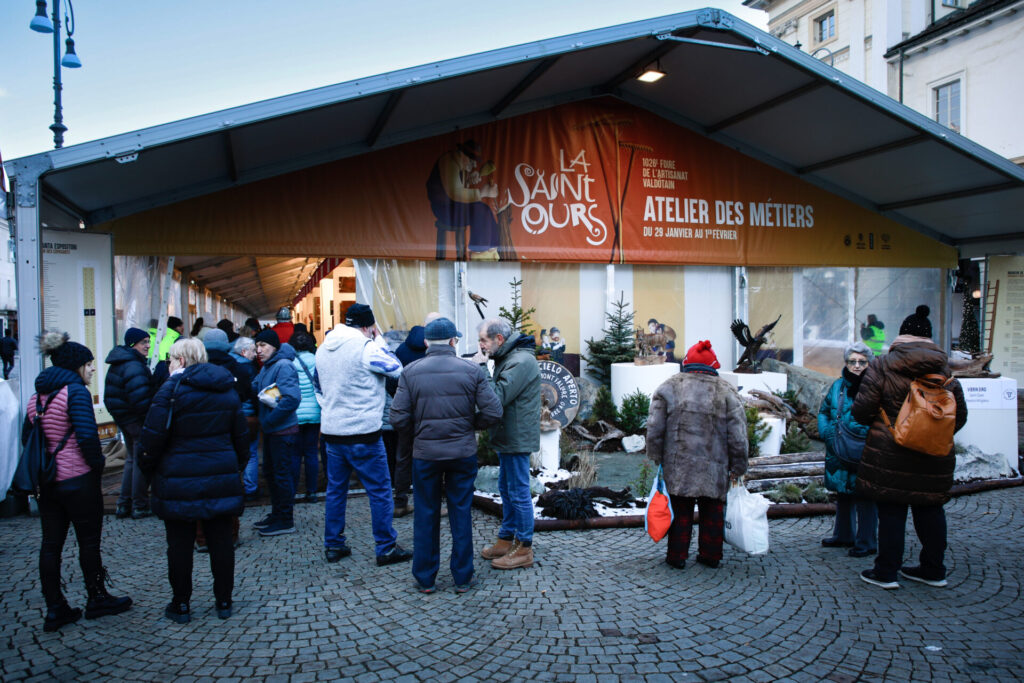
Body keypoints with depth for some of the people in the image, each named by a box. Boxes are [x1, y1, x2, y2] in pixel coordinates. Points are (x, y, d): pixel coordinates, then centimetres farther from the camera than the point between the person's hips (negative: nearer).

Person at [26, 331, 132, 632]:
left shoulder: (36, 395, 11)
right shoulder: (76, 391, -15)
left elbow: (27, 438, 15)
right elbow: (87, 436, -23)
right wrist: (97, 464, -10)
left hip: (47, 481, 8)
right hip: (78, 480, -7)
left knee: (51, 543, 10)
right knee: (89, 541, 7)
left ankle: (55, 608, 16)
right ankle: (97, 599, 20)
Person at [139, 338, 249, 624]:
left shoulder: (172, 388, -10)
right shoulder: (227, 389, 7)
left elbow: (154, 435, -11)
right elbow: (241, 435, 12)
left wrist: (147, 467, 5)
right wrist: (235, 466, 24)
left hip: (179, 481, -4)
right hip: (221, 479, 4)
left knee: (180, 544, 8)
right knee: (221, 541, 10)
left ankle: (181, 605, 19)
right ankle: (223, 602, 19)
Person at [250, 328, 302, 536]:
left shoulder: (283, 366, -17)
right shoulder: (266, 367, 12)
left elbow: (292, 398, -26)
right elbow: (254, 389, 11)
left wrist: (270, 419, -21)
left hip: (283, 431, -9)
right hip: (271, 430, 9)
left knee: (281, 474, 0)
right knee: (270, 472, 17)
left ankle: (285, 521, 11)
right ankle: (276, 514, 31)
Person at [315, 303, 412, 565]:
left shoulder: (323, 349, 8)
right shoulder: (366, 347, -15)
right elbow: (396, 369, -7)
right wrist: (380, 339, 1)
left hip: (331, 430, 7)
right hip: (363, 432, -7)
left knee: (335, 490, 16)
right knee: (380, 491, 3)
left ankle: (333, 545, 23)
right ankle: (386, 548, 9)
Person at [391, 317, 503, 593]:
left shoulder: (411, 372, -5)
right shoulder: (472, 370, -5)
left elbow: (399, 419, -9)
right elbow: (493, 412, -9)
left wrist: (419, 429, 10)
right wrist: (469, 425, 7)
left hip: (425, 454, 0)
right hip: (463, 453, 0)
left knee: (426, 516, 12)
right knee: (461, 514, 12)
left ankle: (425, 579, 23)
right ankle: (463, 578, 21)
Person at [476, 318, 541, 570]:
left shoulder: (521, 361, -20)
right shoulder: (508, 358, 12)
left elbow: (497, 398, -25)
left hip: (517, 438, -10)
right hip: (508, 437, 11)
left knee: (519, 492, -1)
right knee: (506, 489, 19)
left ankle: (524, 549, 10)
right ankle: (506, 539, 32)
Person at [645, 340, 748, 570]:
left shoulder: (669, 387, -1)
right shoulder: (726, 391, 1)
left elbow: (654, 430, -3)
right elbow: (738, 437, -1)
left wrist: (657, 458, 8)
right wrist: (737, 468, 7)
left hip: (678, 466, 0)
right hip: (714, 469, 1)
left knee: (680, 511, 8)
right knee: (712, 512, 13)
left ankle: (677, 556, 14)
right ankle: (711, 555, 23)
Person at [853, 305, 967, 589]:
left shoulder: (881, 366, -10)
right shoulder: (944, 369, 4)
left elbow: (862, 411, -11)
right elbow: (960, 416, 10)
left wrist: (879, 421, 11)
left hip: (890, 455, -4)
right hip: (934, 457, 4)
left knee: (891, 511, 3)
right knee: (930, 510, 15)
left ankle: (886, 572, 10)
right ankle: (933, 570, 26)